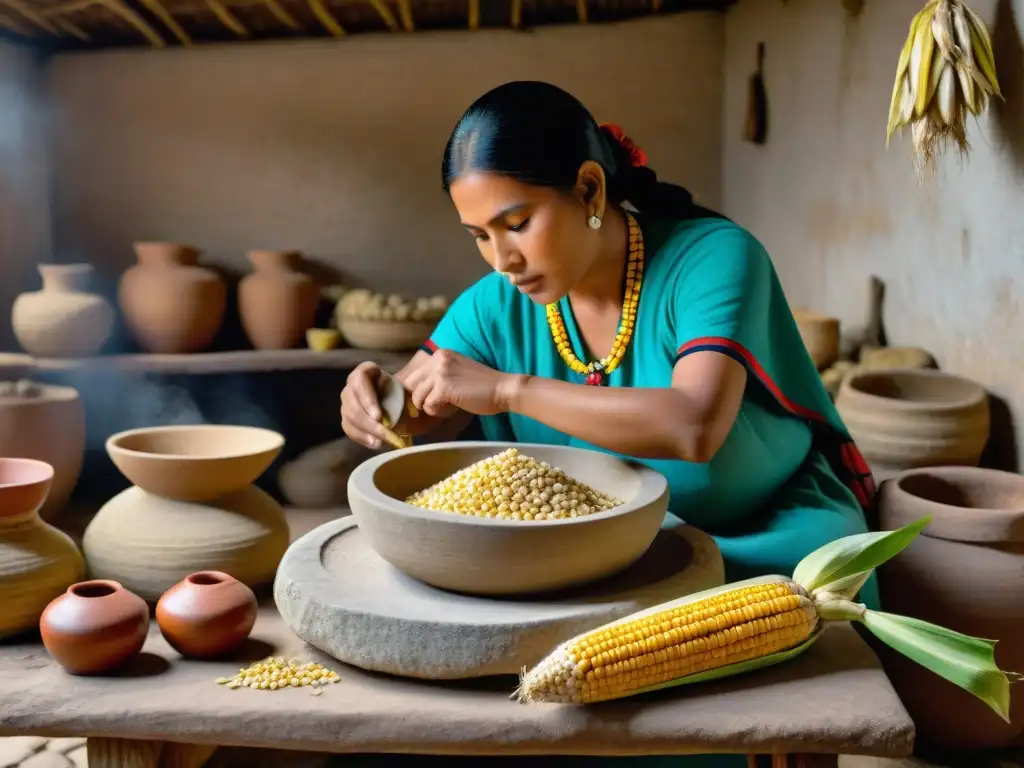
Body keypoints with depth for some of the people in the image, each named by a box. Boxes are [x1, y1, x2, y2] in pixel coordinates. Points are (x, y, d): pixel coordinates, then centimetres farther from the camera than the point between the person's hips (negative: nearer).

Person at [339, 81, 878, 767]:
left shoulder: (713, 258, -21)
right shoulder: (499, 305, -5)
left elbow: (696, 426, -36)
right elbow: (415, 418, -1)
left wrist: (507, 388, -35)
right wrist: (373, 401, -25)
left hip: (764, 528, -4)